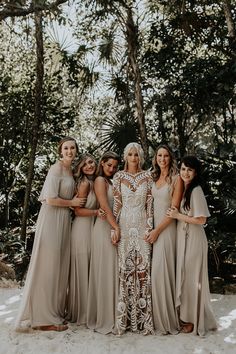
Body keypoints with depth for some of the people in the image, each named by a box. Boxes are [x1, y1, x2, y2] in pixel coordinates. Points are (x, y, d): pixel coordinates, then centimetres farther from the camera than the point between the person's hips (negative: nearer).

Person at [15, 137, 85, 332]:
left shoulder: (70, 170, 15)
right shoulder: (56, 169, -11)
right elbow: (50, 199, -18)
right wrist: (72, 203, -6)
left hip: (64, 220, 9)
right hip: (52, 220, -8)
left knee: (60, 267, 11)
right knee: (48, 266, -3)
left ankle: (55, 311, 23)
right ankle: (44, 318, 7)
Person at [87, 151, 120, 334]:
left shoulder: (111, 182, 21)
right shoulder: (100, 180, -4)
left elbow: (114, 207, 15)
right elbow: (105, 206, -14)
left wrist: (116, 228, 3)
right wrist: (116, 228, -18)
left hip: (112, 228, 8)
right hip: (104, 228, -8)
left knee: (113, 271, 10)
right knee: (106, 272, -4)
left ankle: (110, 316, 19)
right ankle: (105, 320, 4)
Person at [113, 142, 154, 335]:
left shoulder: (147, 176, 6)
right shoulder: (119, 176, 6)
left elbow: (150, 203, 4)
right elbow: (116, 203, 4)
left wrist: (149, 227, -4)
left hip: (142, 224, 0)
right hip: (124, 224, 0)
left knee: (143, 266, -3)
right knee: (125, 267, -1)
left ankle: (142, 315, 5)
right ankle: (125, 316, 7)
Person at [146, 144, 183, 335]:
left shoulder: (176, 179, -5)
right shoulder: (154, 178, 13)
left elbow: (174, 209, -10)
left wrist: (158, 230, -13)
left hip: (166, 228, -5)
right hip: (152, 226, 5)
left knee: (162, 270, -6)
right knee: (154, 270, 5)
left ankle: (167, 319, 8)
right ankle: (157, 317, 17)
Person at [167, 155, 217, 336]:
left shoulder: (196, 191, -15)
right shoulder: (183, 189, 9)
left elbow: (201, 220, -17)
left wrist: (177, 216, -15)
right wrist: (175, 214, 0)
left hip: (193, 239, -8)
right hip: (182, 238, 8)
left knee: (192, 277, 3)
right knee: (183, 276, 15)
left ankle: (195, 320, 18)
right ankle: (186, 315, 29)